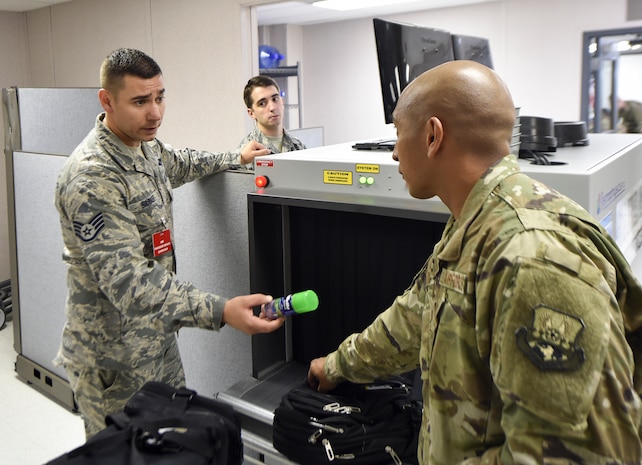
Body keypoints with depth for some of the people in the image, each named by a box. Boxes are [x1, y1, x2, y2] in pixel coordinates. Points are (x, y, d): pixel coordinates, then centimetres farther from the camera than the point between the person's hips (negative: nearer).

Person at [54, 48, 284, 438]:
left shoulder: (145, 146, 3)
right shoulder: (92, 177, -28)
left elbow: (177, 164, 28)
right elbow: (127, 280, -35)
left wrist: (236, 159, 32)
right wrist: (220, 311, -44)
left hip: (157, 333, 9)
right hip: (115, 355, -9)